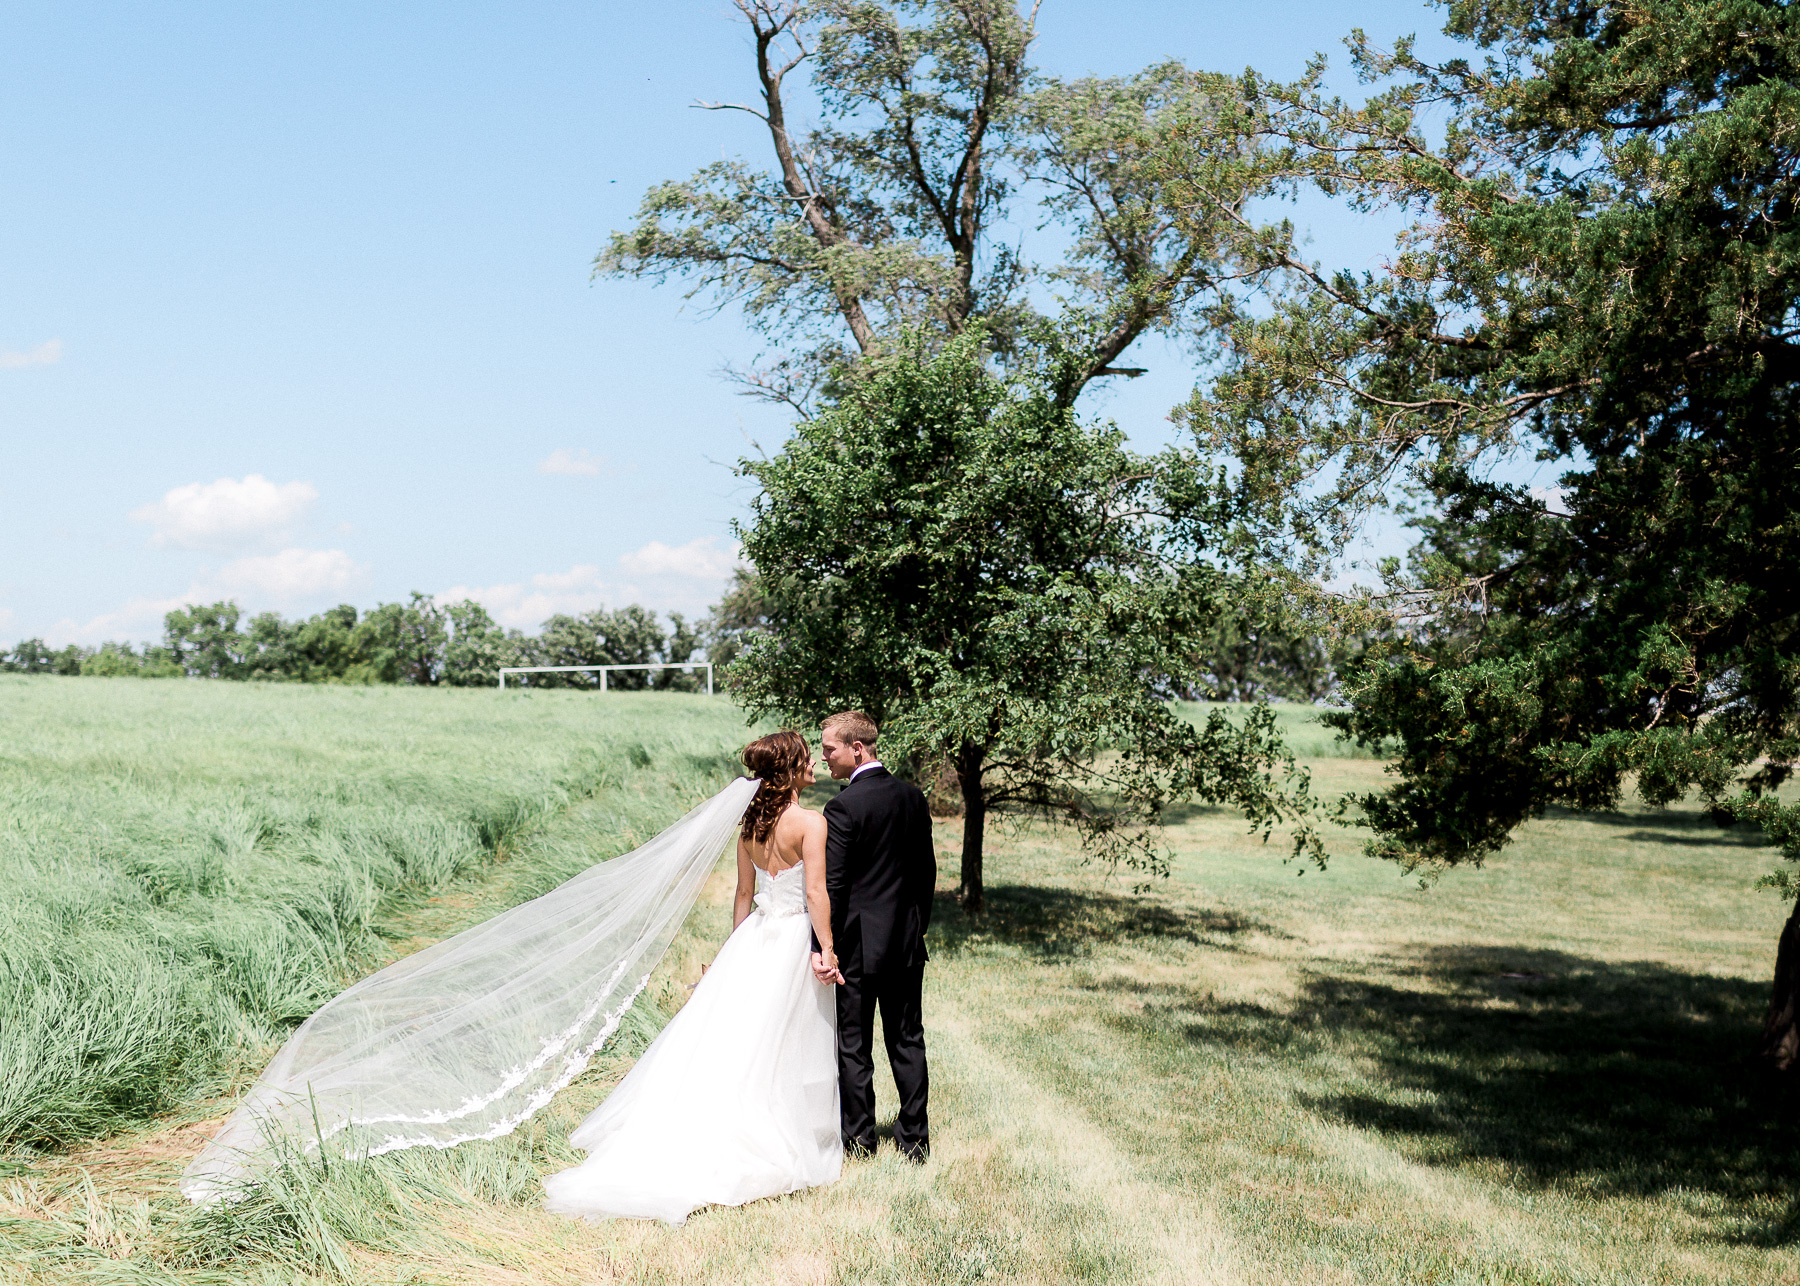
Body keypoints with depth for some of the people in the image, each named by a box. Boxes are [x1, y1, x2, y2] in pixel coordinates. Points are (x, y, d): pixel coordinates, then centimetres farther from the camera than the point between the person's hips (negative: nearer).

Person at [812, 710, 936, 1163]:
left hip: (858, 943, -6)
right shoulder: (913, 796, 4)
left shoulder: (844, 807, -16)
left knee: (853, 1045, 6)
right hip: (907, 942, 6)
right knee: (907, 1041, 13)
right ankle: (914, 1139, 18)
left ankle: (859, 1139, 14)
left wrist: (822, 947, -16)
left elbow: (831, 885, -18)